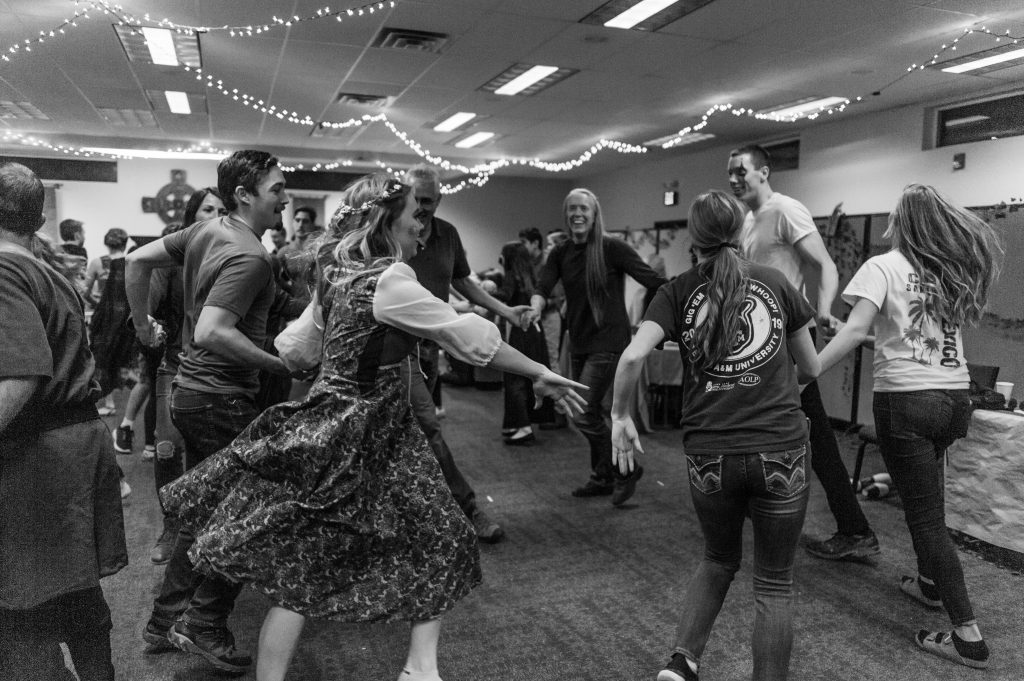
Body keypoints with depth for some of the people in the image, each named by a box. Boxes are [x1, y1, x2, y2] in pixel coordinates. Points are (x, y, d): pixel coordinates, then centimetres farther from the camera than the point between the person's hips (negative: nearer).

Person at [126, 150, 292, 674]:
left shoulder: (205, 231, 6)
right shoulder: (250, 258, -21)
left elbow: (138, 260, 15)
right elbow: (211, 333, -29)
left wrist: (142, 324, 24)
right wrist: (280, 363, -21)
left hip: (190, 390, 10)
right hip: (223, 398, -10)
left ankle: (166, 620, 32)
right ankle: (204, 624, 15)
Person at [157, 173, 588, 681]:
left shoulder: (335, 273, 6)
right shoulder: (389, 280, -18)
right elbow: (468, 333, -17)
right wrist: (540, 373, -11)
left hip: (327, 423, 8)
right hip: (367, 440, -8)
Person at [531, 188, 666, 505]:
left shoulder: (612, 248, -10)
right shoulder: (560, 254, 6)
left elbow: (654, 282, -14)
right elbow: (543, 288, -6)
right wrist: (535, 308, -29)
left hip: (608, 342, -6)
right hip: (579, 343, 6)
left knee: (585, 414, -11)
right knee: (592, 413, 16)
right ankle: (603, 478, 33)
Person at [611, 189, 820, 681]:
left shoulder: (678, 291, 4)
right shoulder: (775, 282, 8)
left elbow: (632, 357, -12)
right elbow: (810, 368, 16)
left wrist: (619, 415, 2)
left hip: (709, 456, 1)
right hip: (781, 452, 0)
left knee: (719, 561, 25)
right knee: (774, 583, 15)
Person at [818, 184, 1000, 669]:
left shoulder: (884, 267, -5)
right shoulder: (954, 271, 14)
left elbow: (856, 329, -17)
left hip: (906, 398, -6)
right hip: (955, 396, 7)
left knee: (925, 515, 1)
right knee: (928, 497, 27)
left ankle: (968, 637, 4)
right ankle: (930, 583, 44)